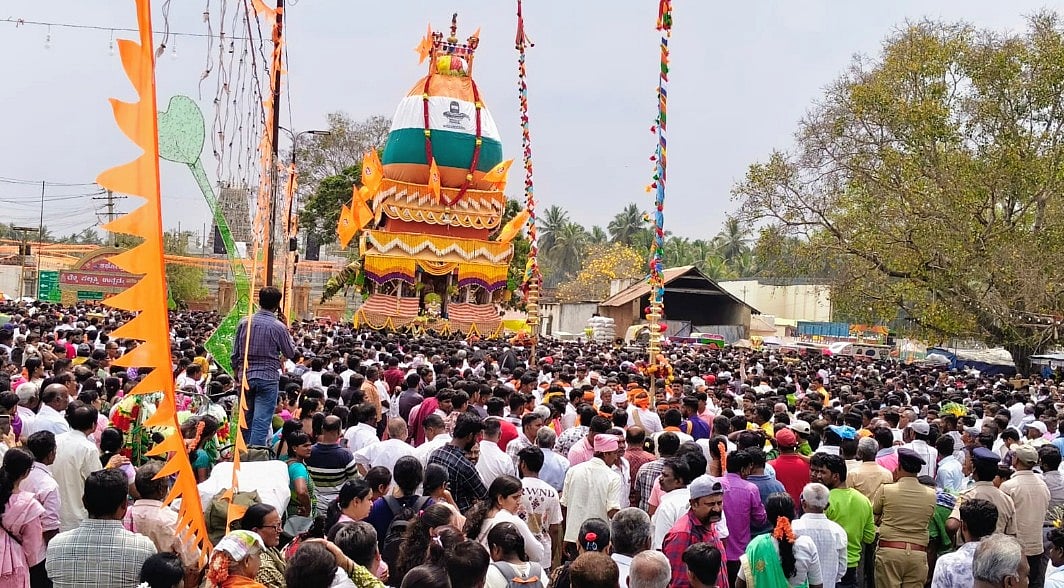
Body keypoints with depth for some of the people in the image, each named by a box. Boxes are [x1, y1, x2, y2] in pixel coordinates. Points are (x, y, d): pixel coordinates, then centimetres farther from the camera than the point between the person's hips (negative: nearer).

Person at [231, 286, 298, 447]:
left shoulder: (244, 322, 1)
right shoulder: (279, 327, -10)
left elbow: (235, 353, 7)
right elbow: (291, 353, 2)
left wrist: (237, 372, 20)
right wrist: (287, 331, 10)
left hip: (246, 377, 5)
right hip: (268, 378, -4)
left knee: (246, 420, 16)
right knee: (261, 422, -3)